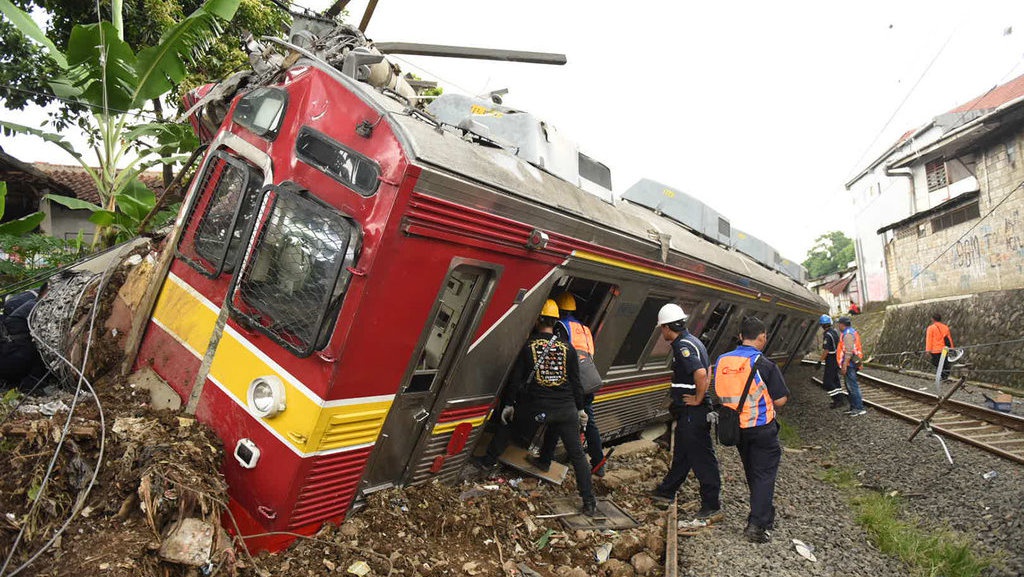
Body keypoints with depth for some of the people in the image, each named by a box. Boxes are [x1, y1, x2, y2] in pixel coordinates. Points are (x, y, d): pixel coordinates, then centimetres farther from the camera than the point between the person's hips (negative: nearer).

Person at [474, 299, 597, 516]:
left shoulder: (528, 346, 0)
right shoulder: (567, 349, 4)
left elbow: (515, 379, 0)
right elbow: (576, 383, 6)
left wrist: (508, 404, 9)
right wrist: (580, 409, 14)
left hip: (536, 408, -1)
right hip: (566, 409, 1)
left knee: (508, 423, 27)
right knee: (577, 454, 8)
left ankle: (489, 461, 35)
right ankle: (589, 502, 10)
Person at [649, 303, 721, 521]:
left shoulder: (683, 346, -20)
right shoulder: (692, 341, 13)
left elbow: (701, 374, -33)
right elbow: (707, 372, 24)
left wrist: (698, 399, -20)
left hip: (693, 412, -11)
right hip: (687, 412, 11)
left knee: (701, 456, 0)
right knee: (681, 453, 19)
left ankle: (711, 503, 11)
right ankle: (667, 492, 32)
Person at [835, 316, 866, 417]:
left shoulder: (848, 334, -16)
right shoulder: (852, 332, 17)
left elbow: (849, 351, -22)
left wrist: (844, 365, -22)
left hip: (849, 364, -11)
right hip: (852, 364, 11)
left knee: (852, 386, -8)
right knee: (850, 386, 15)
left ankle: (859, 408, -6)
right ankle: (853, 407, 21)